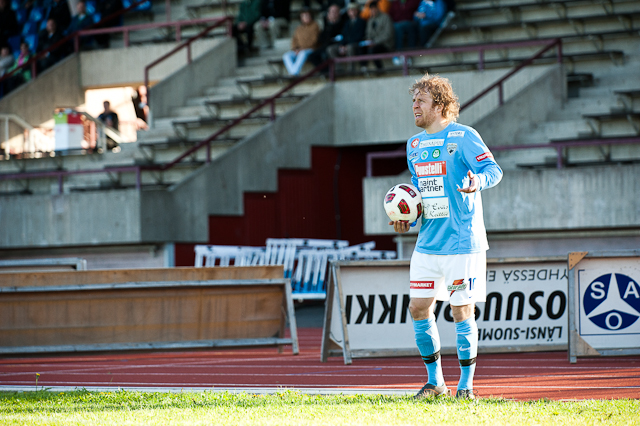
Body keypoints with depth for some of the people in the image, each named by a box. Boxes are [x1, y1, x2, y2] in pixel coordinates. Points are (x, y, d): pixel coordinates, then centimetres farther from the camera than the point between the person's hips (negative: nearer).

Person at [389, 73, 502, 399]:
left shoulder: (463, 137, -8)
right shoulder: (414, 145, 14)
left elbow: (493, 170, -17)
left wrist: (477, 182, -38)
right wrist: (407, 220, 8)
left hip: (462, 241, -7)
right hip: (427, 243, 7)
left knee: (461, 311, -3)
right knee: (418, 309, 4)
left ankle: (466, 384, 8)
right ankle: (435, 381, 17)